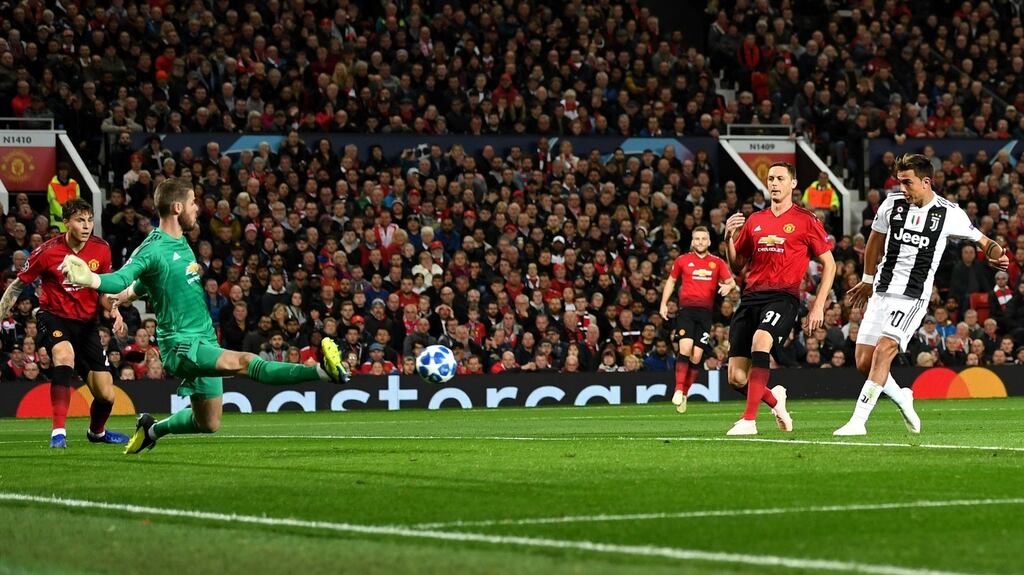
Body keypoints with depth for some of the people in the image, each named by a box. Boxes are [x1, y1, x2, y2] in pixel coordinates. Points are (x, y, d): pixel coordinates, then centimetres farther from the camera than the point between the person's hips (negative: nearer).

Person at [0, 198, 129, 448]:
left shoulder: (101, 249, -5)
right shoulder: (47, 252, -15)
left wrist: (114, 310, -11)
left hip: (87, 323, 3)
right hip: (53, 317, -3)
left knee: (106, 395, -1)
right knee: (65, 354, -38)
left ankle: (96, 432, 35)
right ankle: (58, 432, -36)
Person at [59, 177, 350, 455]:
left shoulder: (181, 244, 13)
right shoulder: (153, 249, -15)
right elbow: (122, 279, -32)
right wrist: (92, 279, -47)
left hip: (204, 343, 9)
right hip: (181, 344, -9)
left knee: (208, 424, 15)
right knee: (243, 362, -30)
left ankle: (151, 429, 40)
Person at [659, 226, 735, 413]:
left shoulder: (717, 263, 11)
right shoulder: (682, 260, 11)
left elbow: (731, 282, 9)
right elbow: (671, 280, 22)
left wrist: (728, 286, -15)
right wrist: (664, 304, 15)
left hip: (705, 311, 1)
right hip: (686, 308, -1)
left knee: (697, 356, -3)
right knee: (685, 347, -20)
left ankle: (684, 394, 9)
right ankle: (678, 390, -14)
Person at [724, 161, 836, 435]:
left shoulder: (805, 220, 4)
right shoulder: (754, 221, 17)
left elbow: (829, 263, 7)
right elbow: (737, 266, 21)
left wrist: (819, 305, -2)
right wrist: (729, 238, 2)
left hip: (784, 296, -5)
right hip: (751, 297, 5)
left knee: (760, 340, -36)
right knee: (736, 377, -5)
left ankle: (749, 420, -32)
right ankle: (774, 400, 28)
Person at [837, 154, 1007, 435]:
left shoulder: (949, 214, -5)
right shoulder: (892, 204, 4)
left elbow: (982, 241, 8)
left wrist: (996, 255, -15)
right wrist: (868, 279, 30)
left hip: (913, 297, -5)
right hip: (882, 293, 5)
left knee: (882, 352, -21)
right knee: (864, 362, 0)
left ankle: (858, 420, -20)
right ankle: (902, 398, 27)